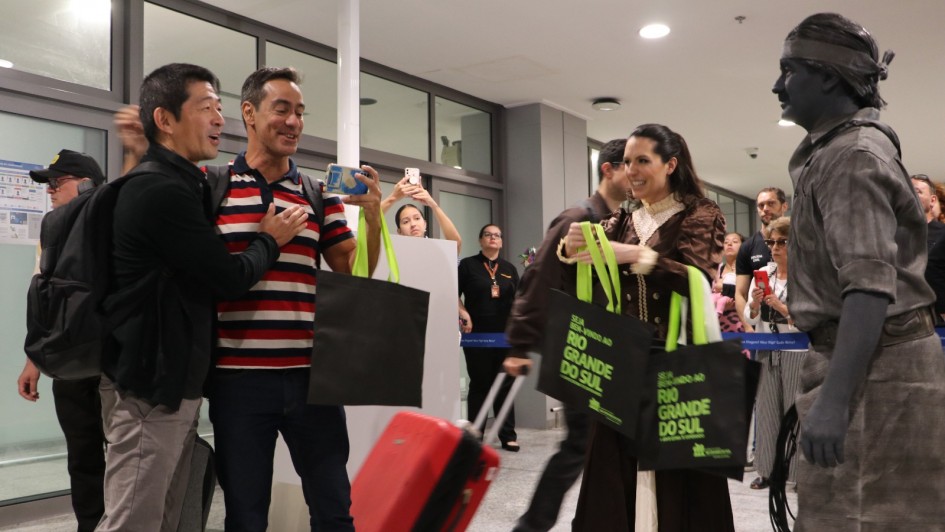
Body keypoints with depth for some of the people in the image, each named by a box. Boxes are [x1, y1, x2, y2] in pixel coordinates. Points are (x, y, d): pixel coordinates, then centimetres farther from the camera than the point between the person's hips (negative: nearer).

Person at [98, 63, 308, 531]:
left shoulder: (176, 186, 16)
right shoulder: (163, 192, -18)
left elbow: (203, 271, 19)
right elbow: (230, 278, -16)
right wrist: (270, 240, 2)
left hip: (172, 380, 10)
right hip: (150, 386, -10)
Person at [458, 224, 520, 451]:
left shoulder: (509, 268, 13)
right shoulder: (468, 264, 3)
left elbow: (517, 300, 14)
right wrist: (463, 313, -13)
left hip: (505, 334, 3)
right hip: (477, 334, -3)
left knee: (505, 384, 5)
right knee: (479, 384, 4)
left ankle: (508, 435, 12)